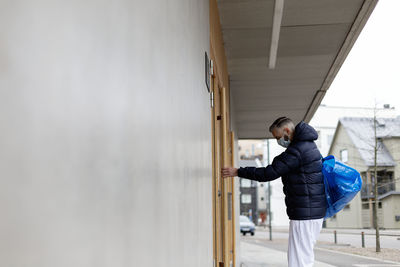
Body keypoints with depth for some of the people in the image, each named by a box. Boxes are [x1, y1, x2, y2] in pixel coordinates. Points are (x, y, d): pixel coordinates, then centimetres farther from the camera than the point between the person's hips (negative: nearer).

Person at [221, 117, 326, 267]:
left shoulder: (297, 150, -18)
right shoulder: (308, 145, 15)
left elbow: (269, 173, -18)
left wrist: (237, 172, -12)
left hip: (304, 214, -10)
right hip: (315, 211, 10)